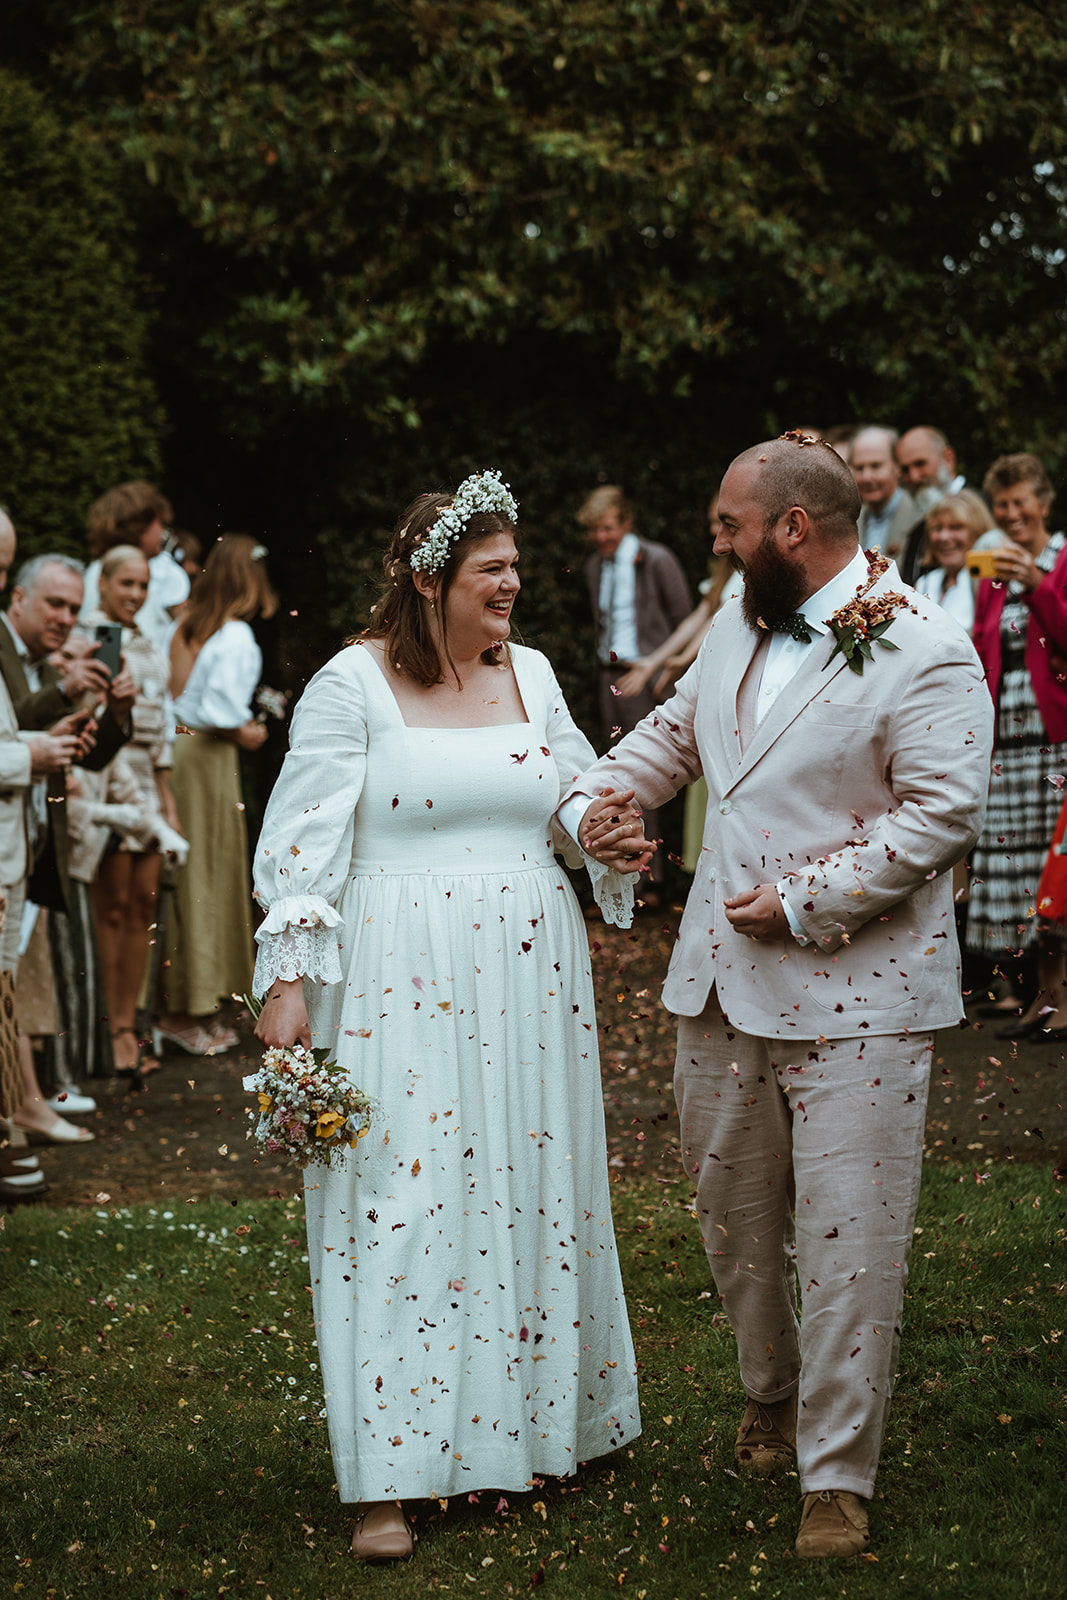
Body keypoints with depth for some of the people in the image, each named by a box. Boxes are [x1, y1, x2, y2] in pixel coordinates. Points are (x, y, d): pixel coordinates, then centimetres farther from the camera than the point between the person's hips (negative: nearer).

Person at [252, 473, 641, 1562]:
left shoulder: (532, 675, 10)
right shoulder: (353, 684, -5)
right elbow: (304, 840, -6)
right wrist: (289, 979, -12)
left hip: (528, 976, 5)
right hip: (403, 980, -5)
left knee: (534, 1185, 10)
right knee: (404, 1194, -7)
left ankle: (540, 1420, 24)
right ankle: (389, 1479, -3)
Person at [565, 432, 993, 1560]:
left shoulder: (922, 651, -12)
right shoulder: (737, 628, 12)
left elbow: (942, 811, -18)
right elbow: (672, 733, 28)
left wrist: (805, 903, -18)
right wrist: (594, 798, 10)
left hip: (857, 992, -7)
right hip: (721, 981, 7)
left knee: (849, 1238, -5)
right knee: (731, 1212, 16)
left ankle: (836, 1478, 5)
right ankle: (772, 1395, 39)